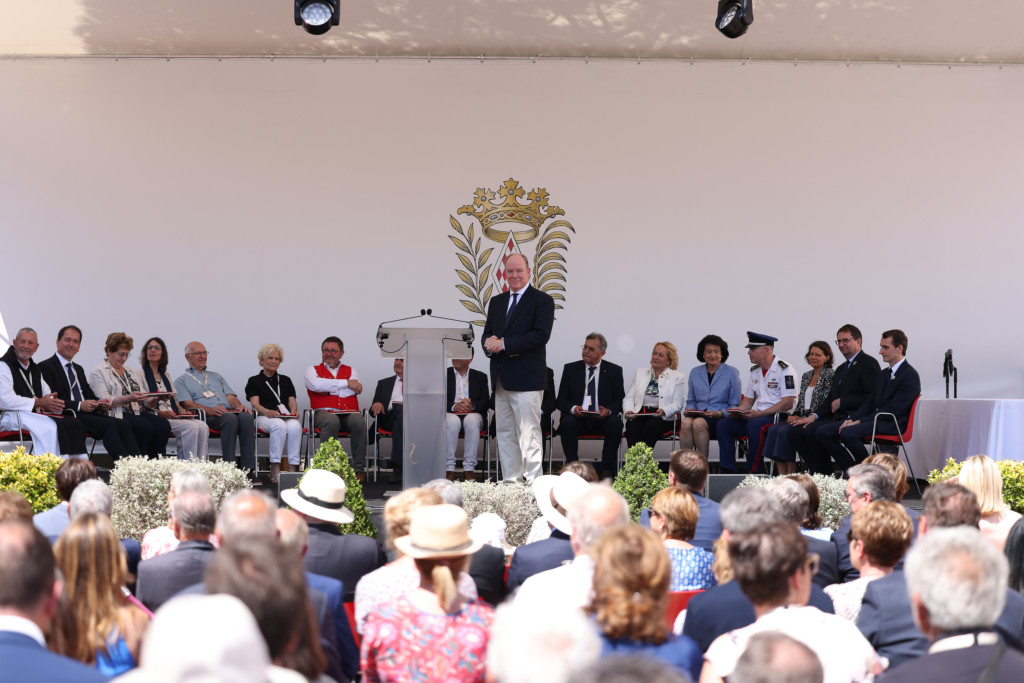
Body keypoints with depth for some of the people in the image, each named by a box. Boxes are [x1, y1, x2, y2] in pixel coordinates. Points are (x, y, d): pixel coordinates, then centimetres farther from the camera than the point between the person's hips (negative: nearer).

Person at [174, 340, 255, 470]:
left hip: (229, 411, 4)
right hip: (207, 416, -4)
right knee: (230, 418, -38)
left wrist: (238, 405, -3)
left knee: (246, 416, -32)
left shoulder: (216, 376, 35)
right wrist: (210, 410, -19)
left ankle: (248, 468, -40)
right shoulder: (182, 381, 18)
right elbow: (188, 404, 0)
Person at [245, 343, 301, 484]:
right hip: (264, 418, -2)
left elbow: (292, 401, 16)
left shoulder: (285, 380, 27)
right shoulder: (254, 381, 17)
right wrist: (267, 411, -20)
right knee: (279, 425, -39)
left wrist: (293, 412, -9)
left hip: (287, 417, 2)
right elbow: (255, 403, 2)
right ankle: (275, 470, -41)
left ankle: (292, 469, -39)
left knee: (295, 426, -36)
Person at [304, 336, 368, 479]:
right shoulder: (312, 370, 21)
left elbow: (353, 390, 4)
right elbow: (315, 384, -5)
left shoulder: (351, 371, 26)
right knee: (331, 422, -39)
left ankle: (359, 469, -30)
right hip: (324, 413, -2)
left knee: (358, 421, -34)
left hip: (348, 413, 2)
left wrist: (328, 389, 1)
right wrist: (346, 383, -2)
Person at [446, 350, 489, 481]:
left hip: (472, 414, 0)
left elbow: (486, 401, 6)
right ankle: (449, 468, -35)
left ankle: (469, 469, -35)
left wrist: (473, 405, -16)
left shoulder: (480, 377, 19)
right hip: (450, 414, 0)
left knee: (472, 421, -36)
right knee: (452, 422, -36)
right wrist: (454, 406, -16)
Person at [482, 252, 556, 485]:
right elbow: (487, 333, 18)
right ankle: (510, 480, 15)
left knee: (529, 431, -9)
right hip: (501, 378, 7)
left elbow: (541, 335, -14)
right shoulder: (496, 302, 19)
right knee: (505, 431, 10)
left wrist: (504, 344, -17)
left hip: (526, 376, -7)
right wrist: (488, 342, -8)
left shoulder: (542, 300, -2)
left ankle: (533, 480, -9)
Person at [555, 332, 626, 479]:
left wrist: (608, 410, -17)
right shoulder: (571, 368, 12)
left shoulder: (614, 370, 11)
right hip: (577, 417, 0)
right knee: (567, 422, -33)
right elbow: (561, 400, 7)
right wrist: (573, 408, -16)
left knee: (615, 422, -32)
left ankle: (607, 471, -25)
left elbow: (620, 400, 6)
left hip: (602, 419, 0)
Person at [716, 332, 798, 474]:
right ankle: (728, 471, -12)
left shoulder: (784, 369, -9)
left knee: (754, 424, -37)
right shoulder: (755, 371, 16)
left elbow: (788, 403, -17)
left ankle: (752, 472, -29)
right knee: (723, 425, -9)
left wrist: (759, 413, -22)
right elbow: (749, 399, 23)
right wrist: (739, 411, 0)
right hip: (757, 416, 8)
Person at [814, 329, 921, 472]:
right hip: (874, 419, 9)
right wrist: (852, 419, -2)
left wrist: (859, 422, -17)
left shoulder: (910, 376, -6)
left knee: (847, 433, -33)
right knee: (822, 433, -7)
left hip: (891, 424, -9)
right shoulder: (882, 375, 23)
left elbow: (893, 409, -14)